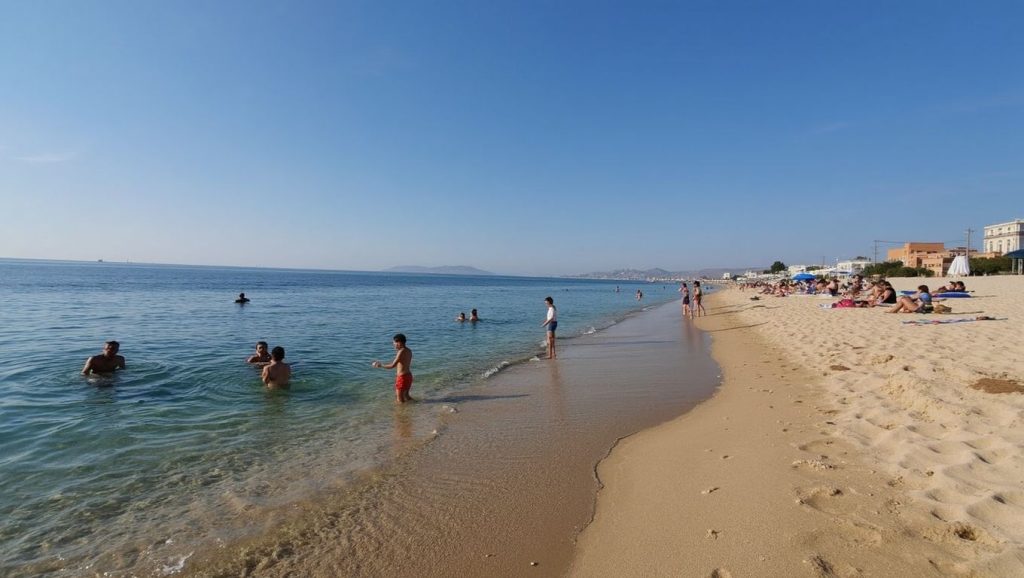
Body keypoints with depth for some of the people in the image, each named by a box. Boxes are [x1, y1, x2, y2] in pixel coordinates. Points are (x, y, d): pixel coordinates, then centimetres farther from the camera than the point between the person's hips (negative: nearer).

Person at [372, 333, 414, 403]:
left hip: (402, 377, -8)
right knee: (405, 395, 24)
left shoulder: (401, 352, -20)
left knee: (400, 400, 6)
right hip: (408, 376, 8)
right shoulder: (409, 351, 5)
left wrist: (381, 366, -10)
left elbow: (392, 365, -21)